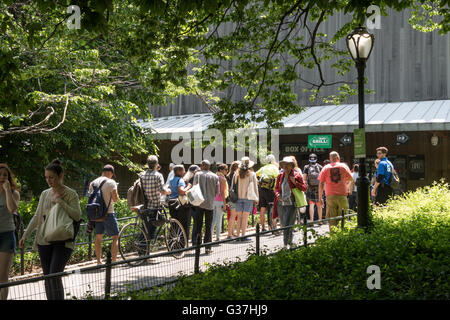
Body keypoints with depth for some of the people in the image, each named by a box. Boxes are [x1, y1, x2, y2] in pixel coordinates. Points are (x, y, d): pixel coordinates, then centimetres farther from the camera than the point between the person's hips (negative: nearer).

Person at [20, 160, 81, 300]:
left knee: (55, 275, -15)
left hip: (63, 241, -5)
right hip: (44, 240, 5)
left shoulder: (71, 194, -3)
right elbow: (37, 217, 17)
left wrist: (61, 202, -18)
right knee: (47, 277, 7)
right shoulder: (45, 194, 12)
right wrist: (25, 235, 11)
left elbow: (77, 216, -11)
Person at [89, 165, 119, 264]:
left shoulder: (92, 183, 9)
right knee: (115, 237, 2)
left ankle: (99, 261, 16)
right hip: (108, 213, -6)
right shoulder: (111, 182, -9)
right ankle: (113, 260, -4)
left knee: (98, 237, 13)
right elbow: (115, 199, -11)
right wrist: (116, 195, 7)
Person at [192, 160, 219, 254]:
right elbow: (217, 191, 3)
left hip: (199, 203, -1)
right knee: (208, 226, 6)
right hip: (210, 204, 1)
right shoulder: (215, 177, 2)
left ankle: (195, 243, 2)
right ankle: (208, 247, 6)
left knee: (197, 225, 6)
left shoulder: (198, 175, -3)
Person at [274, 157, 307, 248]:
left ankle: (287, 244, -6)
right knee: (283, 225, 13)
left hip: (291, 204, -5)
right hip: (281, 204, 5)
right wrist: (277, 194, -4)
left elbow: (305, 188, -2)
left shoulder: (296, 175, -3)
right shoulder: (280, 176, 9)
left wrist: (295, 182, -16)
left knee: (287, 226, -11)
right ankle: (291, 237, 37)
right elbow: (276, 188, 18)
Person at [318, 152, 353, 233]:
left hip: (330, 196, 0)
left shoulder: (326, 168, 5)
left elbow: (321, 184, 3)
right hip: (342, 196, 0)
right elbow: (351, 179, 12)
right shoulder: (344, 166, 5)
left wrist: (320, 198, 8)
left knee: (332, 220, 3)